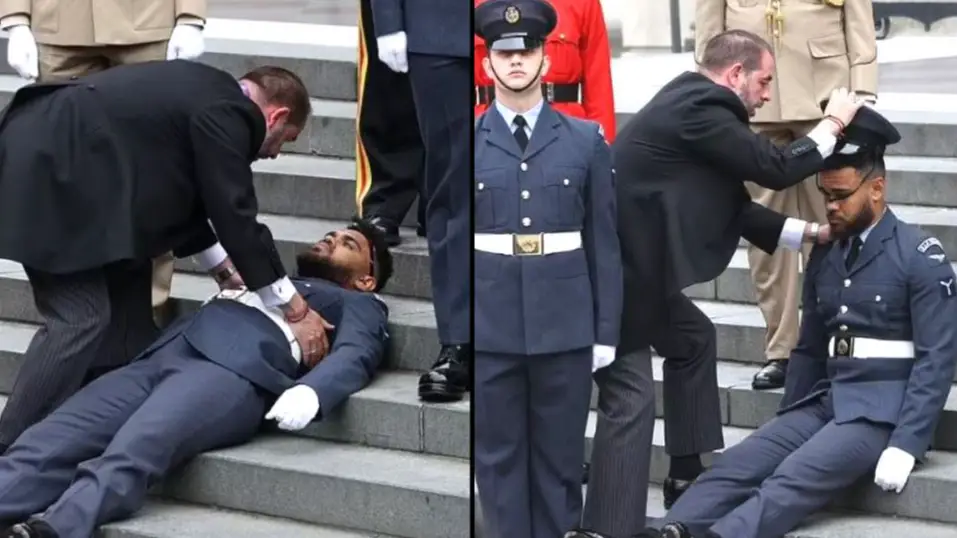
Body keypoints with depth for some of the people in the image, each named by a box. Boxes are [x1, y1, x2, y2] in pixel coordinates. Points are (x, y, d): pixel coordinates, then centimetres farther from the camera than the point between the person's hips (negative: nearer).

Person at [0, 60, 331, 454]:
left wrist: (225, 269, 29)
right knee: (81, 318, -11)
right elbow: (235, 214, -10)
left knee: (124, 295, 16)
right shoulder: (225, 113, -11)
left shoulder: (208, 94, 18)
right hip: (46, 166, -11)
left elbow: (182, 194, 26)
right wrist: (296, 309, -4)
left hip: (55, 157, 11)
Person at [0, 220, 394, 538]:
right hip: (158, 357, 6)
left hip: (235, 369, -6)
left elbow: (356, 354, 3)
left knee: (131, 454, -37)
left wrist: (310, 392, -17)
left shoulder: (357, 303, 26)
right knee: (46, 446, -23)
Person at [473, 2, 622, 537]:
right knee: (499, 459, 5)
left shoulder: (586, 141, 4)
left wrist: (607, 332, 2)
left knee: (560, 461, 6)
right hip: (488, 332, 0)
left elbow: (605, 242, 5)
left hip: (566, 330, 0)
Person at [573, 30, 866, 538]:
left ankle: (685, 476, 31)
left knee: (694, 338, 24)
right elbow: (776, 168, -13)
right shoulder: (699, 108, -17)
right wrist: (833, 123, 2)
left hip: (631, 264, 11)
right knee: (631, 399, -13)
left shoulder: (694, 105, 14)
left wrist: (814, 232, 18)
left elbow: (736, 207, 19)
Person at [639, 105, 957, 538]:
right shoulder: (825, 254, 15)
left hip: (880, 409, -7)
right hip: (824, 401, 7)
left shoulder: (920, 257, -6)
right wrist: (787, 422, 11)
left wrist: (905, 445, -20)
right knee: (734, 467, -18)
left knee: (795, 480, -32)